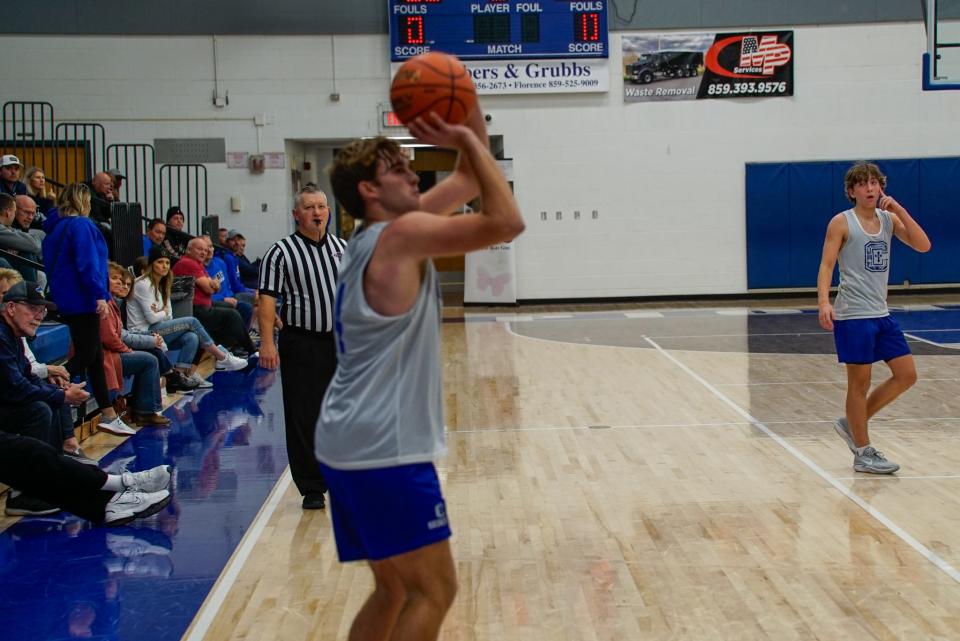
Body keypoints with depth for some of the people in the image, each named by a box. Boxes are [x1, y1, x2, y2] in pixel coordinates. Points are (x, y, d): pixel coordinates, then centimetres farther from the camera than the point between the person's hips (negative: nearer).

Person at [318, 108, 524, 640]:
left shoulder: (385, 233, 15)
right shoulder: (402, 234, -12)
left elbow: (470, 180, 20)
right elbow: (506, 222, -20)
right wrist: (468, 139, -11)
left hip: (350, 443, 10)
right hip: (383, 449, -10)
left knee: (395, 590, 18)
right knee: (433, 592, -3)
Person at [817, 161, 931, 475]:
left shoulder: (888, 219, 10)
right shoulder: (842, 222, -6)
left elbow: (923, 245, 0)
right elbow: (826, 264, -13)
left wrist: (899, 210, -7)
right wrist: (824, 302, -27)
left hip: (881, 314, 7)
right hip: (853, 316, -7)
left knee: (907, 375, 8)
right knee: (860, 383, 0)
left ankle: (851, 424, 21)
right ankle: (863, 454, 12)